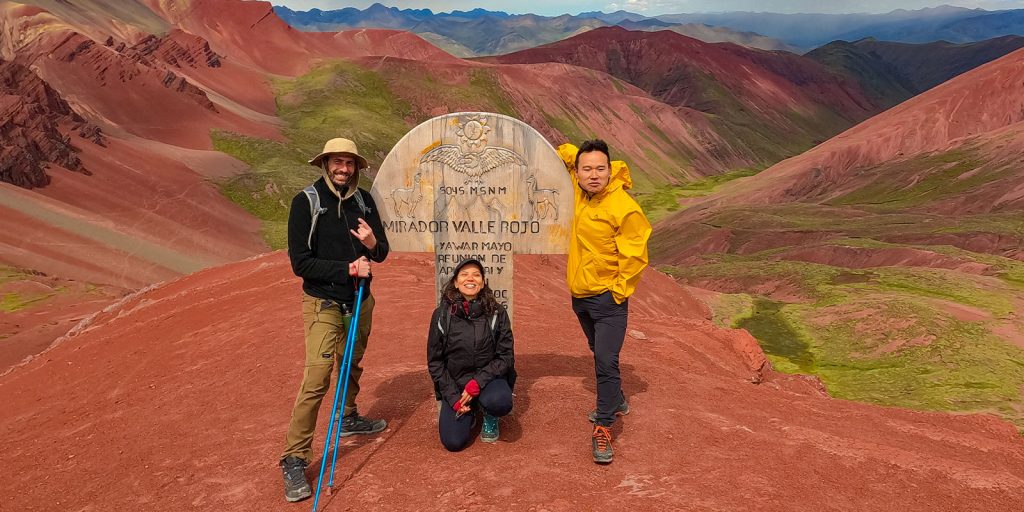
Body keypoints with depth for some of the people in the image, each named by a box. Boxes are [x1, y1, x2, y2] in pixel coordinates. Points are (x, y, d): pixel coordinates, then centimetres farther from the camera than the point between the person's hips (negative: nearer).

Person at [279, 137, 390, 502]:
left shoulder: (364, 200, 2)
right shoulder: (306, 202, -12)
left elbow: (382, 253, 6)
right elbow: (300, 262, -16)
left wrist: (372, 244, -17)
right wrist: (347, 268, -22)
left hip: (360, 300, 5)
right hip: (324, 303, -5)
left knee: (352, 364, 20)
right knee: (317, 378, -12)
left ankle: (348, 418, 44)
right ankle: (295, 459, -5)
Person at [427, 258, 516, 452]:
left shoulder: (496, 312, -7)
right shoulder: (442, 315, -6)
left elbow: (506, 357, -6)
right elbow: (435, 361, -1)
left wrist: (477, 383, -20)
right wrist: (454, 398, -10)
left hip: (487, 378, -1)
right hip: (455, 384, 1)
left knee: (500, 403, -34)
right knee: (453, 441, -17)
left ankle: (489, 417, 5)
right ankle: (468, 412, 19)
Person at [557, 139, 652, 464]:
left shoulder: (624, 208, -20)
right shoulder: (581, 191, 0)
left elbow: (635, 255, -16)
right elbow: (568, 154, 20)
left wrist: (619, 291, -13)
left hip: (608, 300, -7)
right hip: (579, 295, 8)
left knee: (606, 362, -10)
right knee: (600, 355, 22)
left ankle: (603, 427, 1)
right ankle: (615, 403, 41)